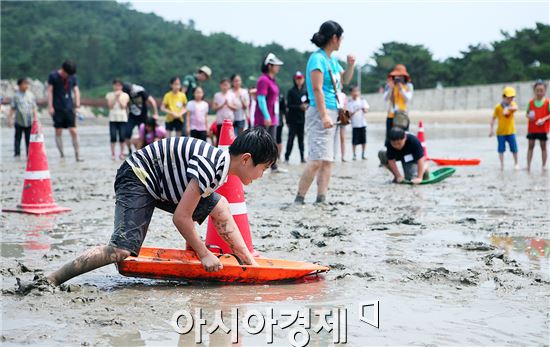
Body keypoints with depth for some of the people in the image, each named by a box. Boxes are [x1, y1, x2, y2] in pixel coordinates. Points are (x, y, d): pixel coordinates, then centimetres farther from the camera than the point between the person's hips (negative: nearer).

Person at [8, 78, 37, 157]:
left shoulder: (31, 95, 8)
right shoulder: (16, 95, -1)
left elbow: (34, 108, 13)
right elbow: (12, 108, 1)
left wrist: (36, 118, 10)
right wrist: (10, 119, -2)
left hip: (29, 122, 2)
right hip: (19, 121, -2)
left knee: (28, 139, 5)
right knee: (18, 138, 3)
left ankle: (29, 154, 9)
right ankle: (17, 153, 9)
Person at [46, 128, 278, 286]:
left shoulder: (223, 164, 2)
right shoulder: (210, 167, -28)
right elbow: (181, 218, -27)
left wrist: (249, 260, 12)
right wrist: (204, 254, -15)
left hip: (164, 183, 10)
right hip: (137, 179, -10)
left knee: (221, 208, 7)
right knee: (122, 250, -25)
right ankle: (49, 281, -22)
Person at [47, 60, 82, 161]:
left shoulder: (73, 78, 7)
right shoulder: (53, 76, -1)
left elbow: (76, 91, 8)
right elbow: (50, 91, -1)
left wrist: (77, 106, 0)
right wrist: (50, 106, -7)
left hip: (69, 108, 2)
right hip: (57, 109, -2)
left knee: (73, 131, -5)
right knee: (58, 132, 2)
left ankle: (77, 155, -4)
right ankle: (61, 154, 8)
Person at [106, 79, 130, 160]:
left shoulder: (125, 95, 7)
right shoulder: (109, 95, 8)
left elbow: (123, 106, -4)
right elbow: (110, 106, -3)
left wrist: (118, 98, -10)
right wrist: (115, 97, -10)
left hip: (122, 118, 0)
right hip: (113, 118, 0)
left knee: (122, 136, -4)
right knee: (113, 136, -6)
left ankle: (122, 153, 8)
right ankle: (112, 153, 1)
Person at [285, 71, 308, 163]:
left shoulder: (306, 91, 7)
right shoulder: (291, 91, -2)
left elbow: (309, 102, 12)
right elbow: (289, 105, -7)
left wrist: (307, 105, -10)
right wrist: (300, 107, -18)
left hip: (302, 118, 3)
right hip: (293, 118, -3)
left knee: (301, 138, 5)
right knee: (291, 137, -4)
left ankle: (302, 157, 7)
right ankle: (287, 156, 1)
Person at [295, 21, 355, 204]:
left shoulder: (333, 59, 15)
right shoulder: (318, 58, -11)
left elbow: (345, 80, 30)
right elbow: (317, 89, -18)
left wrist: (350, 65, 11)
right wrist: (324, 115, -24)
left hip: (331, 113, 10)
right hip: (320, 113, -10)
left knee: (327, 160, 7)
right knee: (317, 159, -14)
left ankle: (321, 199, 9)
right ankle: (299, 199, -10)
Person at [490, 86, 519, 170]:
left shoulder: (512, 104, -1)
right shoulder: (498, 107, -7)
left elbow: (515, 108, -26)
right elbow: (493, 118, -1)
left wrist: (508, 108, -43)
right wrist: (492, 129, -6)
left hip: (511, 131, 1)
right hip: (501, 132, -1)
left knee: (514, 148, 1)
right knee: (501, 149, 3)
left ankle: (516, 163, 18)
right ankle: (502, 165, 13)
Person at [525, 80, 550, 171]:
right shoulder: (531, 102, 1)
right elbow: (527, 113, 9)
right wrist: (528, 116, -14)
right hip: (532, 128, 2)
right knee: (531, 146, 5)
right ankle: (528, 166, 7)